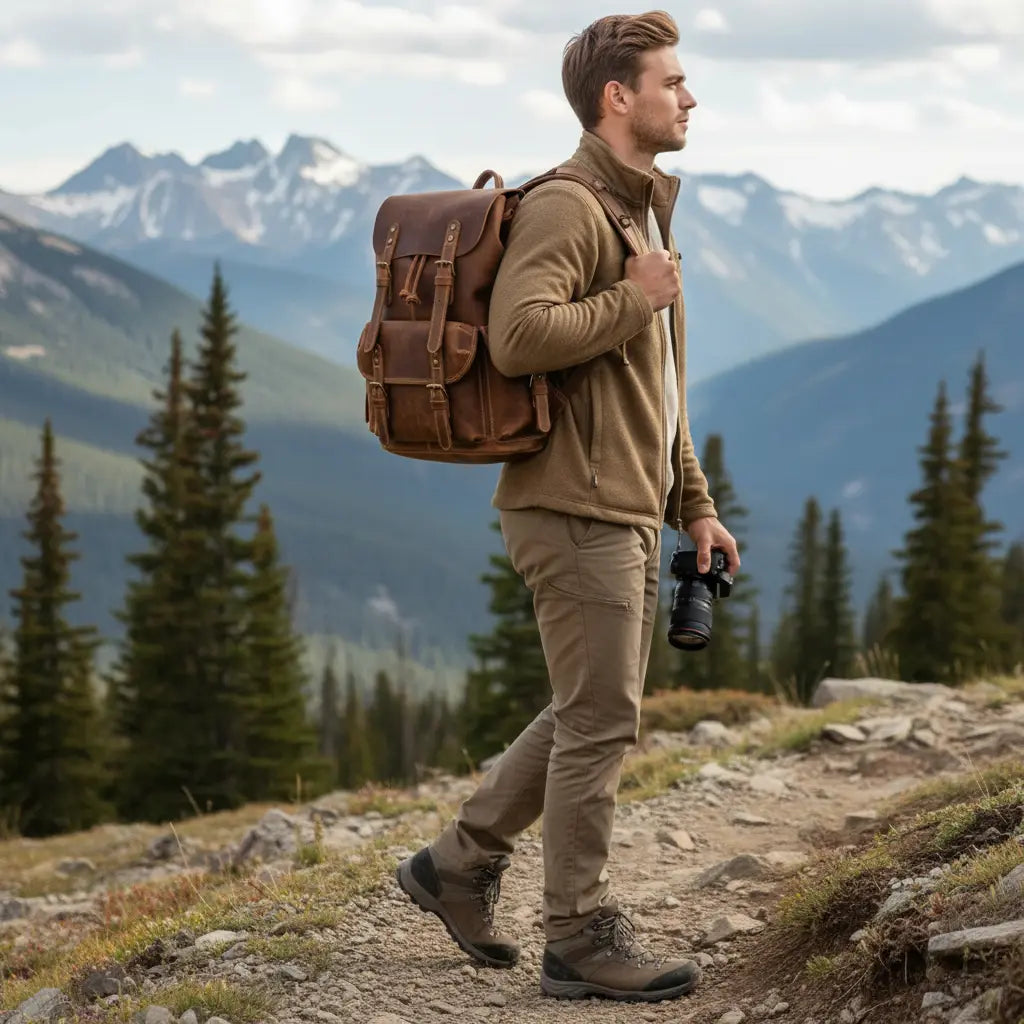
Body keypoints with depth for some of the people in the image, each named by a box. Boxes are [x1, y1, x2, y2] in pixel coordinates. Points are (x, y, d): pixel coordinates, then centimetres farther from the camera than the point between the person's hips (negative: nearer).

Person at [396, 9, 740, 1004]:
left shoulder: (644, 211, 19)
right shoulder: (564, 209, -13)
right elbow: (520, 336, -30)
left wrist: (693, 506, 21)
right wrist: (635, 300, -18)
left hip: (627, 512, 10)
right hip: (575, 507, -10)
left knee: (588, 716, 15)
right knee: (600, 720, -4)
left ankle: (458, 863, 26)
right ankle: (583, 940, 5)